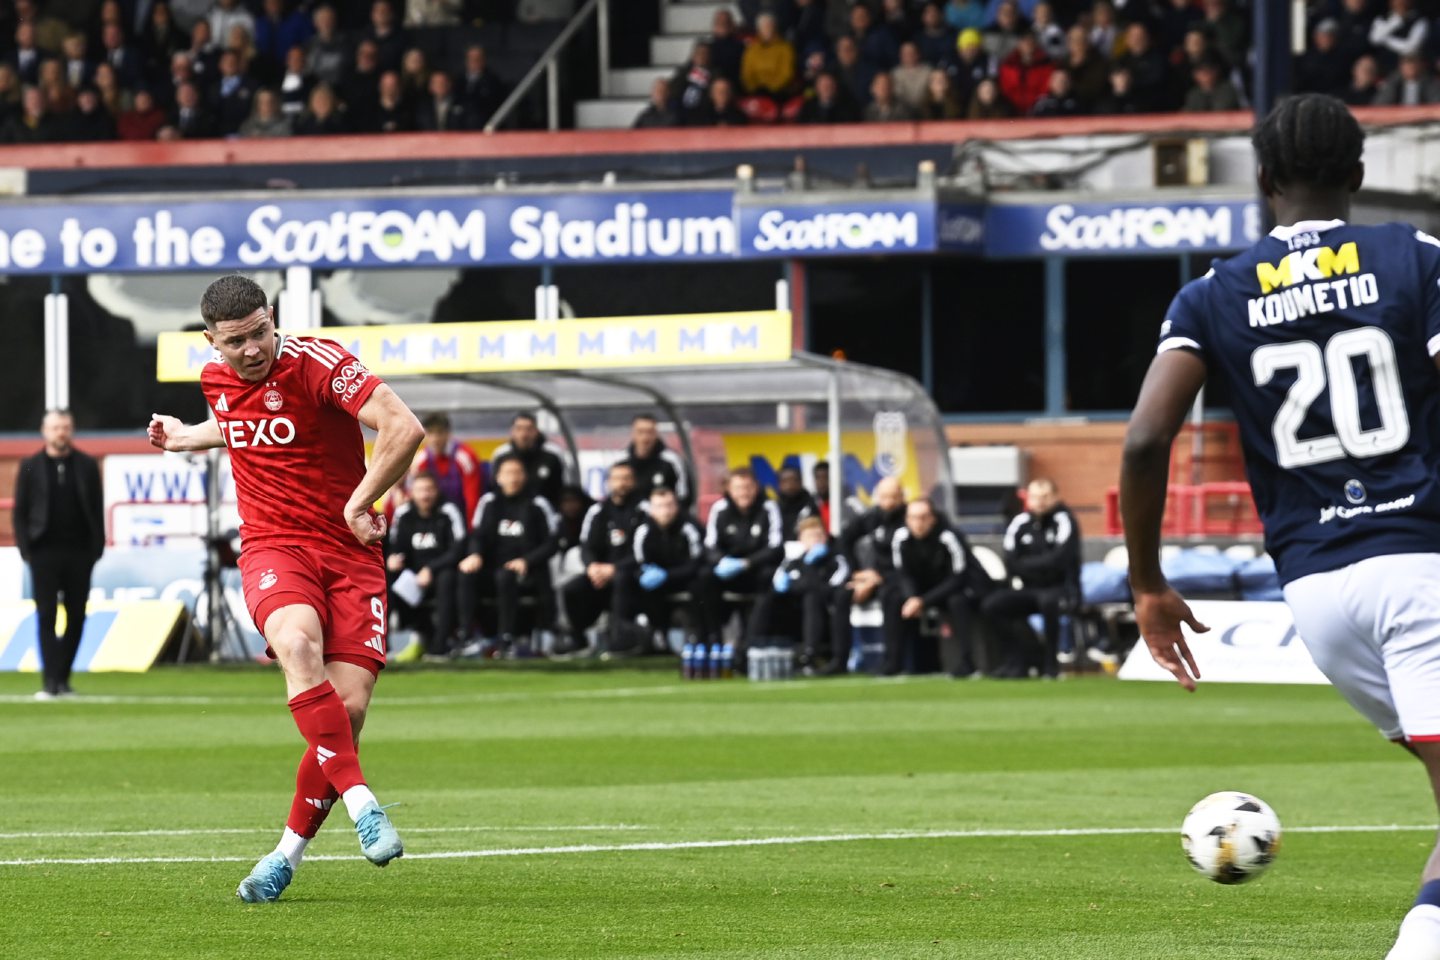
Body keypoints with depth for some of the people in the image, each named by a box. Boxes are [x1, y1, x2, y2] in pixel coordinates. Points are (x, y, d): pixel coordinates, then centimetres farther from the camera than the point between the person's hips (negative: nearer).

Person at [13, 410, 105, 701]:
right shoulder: (30, 467, 5)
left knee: (76, 617, 3)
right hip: (44, 553, -2)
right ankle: (50, 681, -9)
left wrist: (96, 548, -1)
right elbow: (20, 511, 5)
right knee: (47, 616, -6)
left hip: (79, 553, 2)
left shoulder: (87, 466, 8)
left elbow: (96, 510, 8)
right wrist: (25, 549, -4)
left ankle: (62, 679, 13)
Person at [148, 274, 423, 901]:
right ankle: (361, 803, -38)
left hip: (349, 549, -2)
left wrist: (358, 504, -14)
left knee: (348, 708, -13)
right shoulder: (215, 379, 7)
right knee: (298, 644, -34)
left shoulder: (317, 363, -13)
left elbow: (405, 429, -21)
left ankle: (288, 855, 5)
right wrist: (188, 438, 29)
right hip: (272, 544, 2)